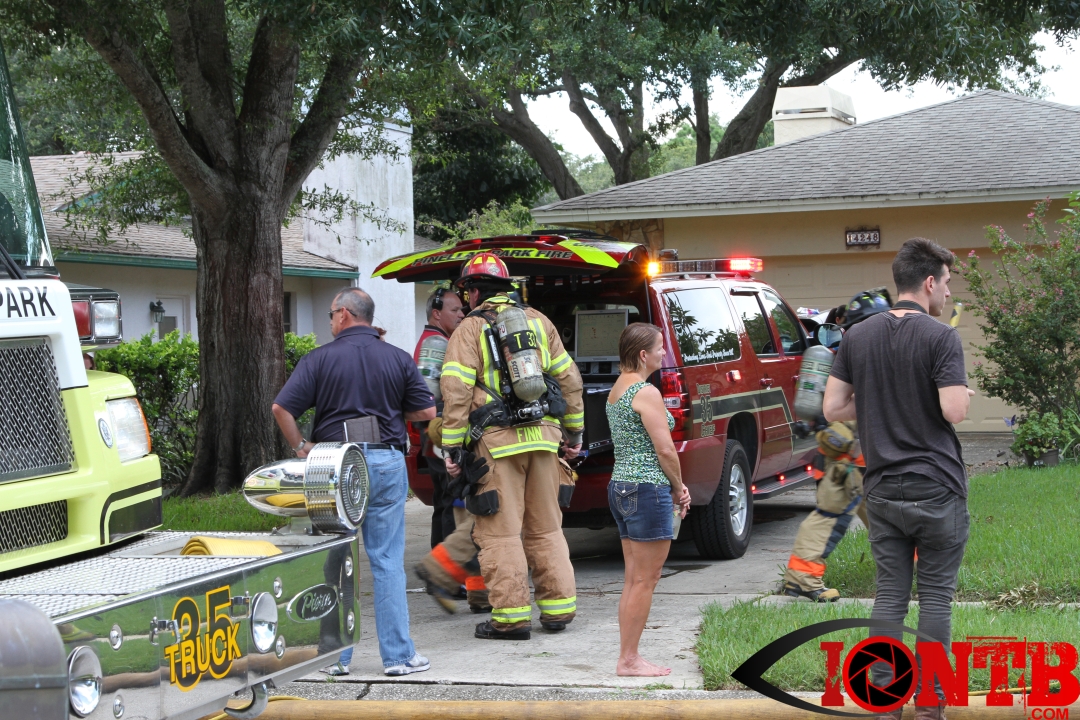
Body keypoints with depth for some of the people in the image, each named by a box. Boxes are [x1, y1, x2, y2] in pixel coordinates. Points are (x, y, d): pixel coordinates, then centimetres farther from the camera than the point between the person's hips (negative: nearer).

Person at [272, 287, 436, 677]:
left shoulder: (320, 359, -3)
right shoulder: (398, 359, 3)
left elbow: (281, 408, -9)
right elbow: (426, 411, 5)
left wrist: (301, 447, 2)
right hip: (387, 462, 1)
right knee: (387, 561, 5)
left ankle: (336, 655, 10)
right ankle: (398, 655, 6)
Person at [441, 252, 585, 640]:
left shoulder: (471, 329, -1)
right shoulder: (537, 321, 14)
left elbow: (456, 392, -8)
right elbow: (569, 379, 15)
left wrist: (453, 448, -5)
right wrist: (574, 432, 21)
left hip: (498, 441, -5)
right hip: (543, 435, 5)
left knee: (500, 532, 0)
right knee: (546, 527, 14)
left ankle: (511, 615, -1)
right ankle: (558, 608, 16)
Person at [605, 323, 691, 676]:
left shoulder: (617, 389, 14)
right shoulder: (646, 392, -15)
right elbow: (665, 449, -16)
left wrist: (674, 485, 11)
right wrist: (678, 487, 0)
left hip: (620, 486, 10)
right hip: (647, 490, -10)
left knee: (633, 580, 13)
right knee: (645, 581, -3)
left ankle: (628, 657, 16)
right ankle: (628, 660, 0)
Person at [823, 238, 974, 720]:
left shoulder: (858, 337, 5)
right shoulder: (940, 337, -11)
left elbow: (833, 408, 4)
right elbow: (954, 411, -19)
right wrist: (964, 393, 3)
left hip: (882, 488, 5)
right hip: (935, 486, -5)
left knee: (890, 593, 9)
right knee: (936, 595, 3)